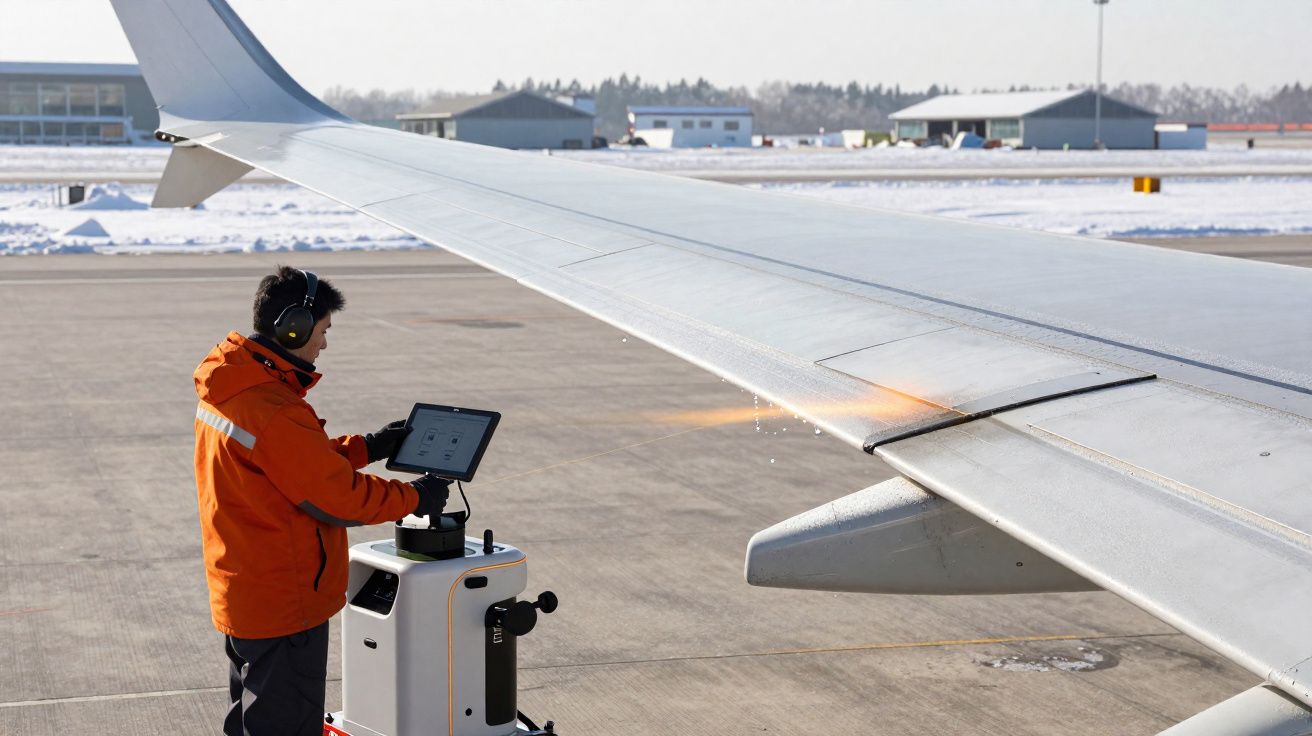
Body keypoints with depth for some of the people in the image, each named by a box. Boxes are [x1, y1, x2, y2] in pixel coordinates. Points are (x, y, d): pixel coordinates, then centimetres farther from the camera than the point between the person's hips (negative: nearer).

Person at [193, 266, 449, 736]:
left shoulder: (225, 390, 4)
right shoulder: (274, 413, -27)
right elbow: (339, 497, -21)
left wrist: (368, 447, 12)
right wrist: (416, 499, -7)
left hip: (240, 592, 10)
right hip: (284, 606, -10)